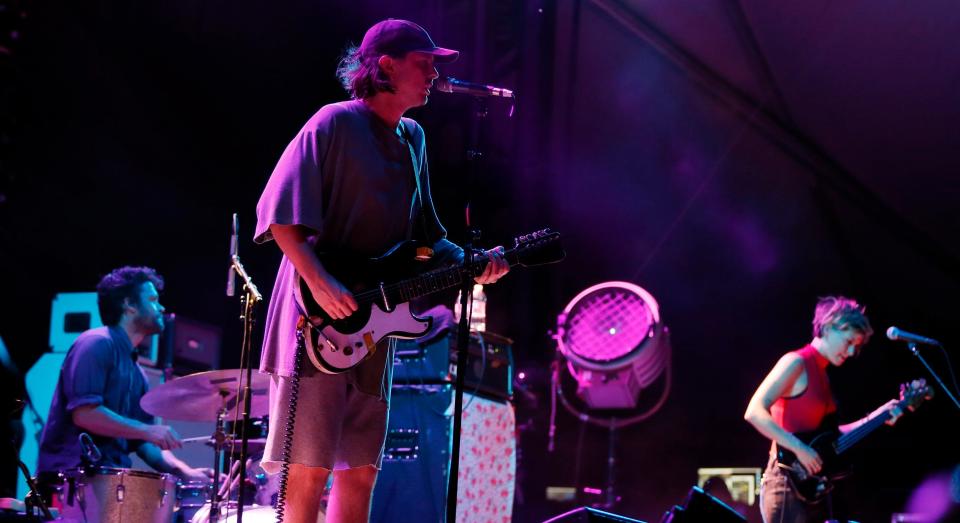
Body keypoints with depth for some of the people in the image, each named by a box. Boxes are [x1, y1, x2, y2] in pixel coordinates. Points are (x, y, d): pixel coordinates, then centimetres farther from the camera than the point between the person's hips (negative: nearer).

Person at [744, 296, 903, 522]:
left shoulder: (820, 372, 18)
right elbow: (754, 412, -20)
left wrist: (876, 417, 19)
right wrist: (799, 449, -24)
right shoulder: (796, 363, -10)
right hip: (789, 483, -10)